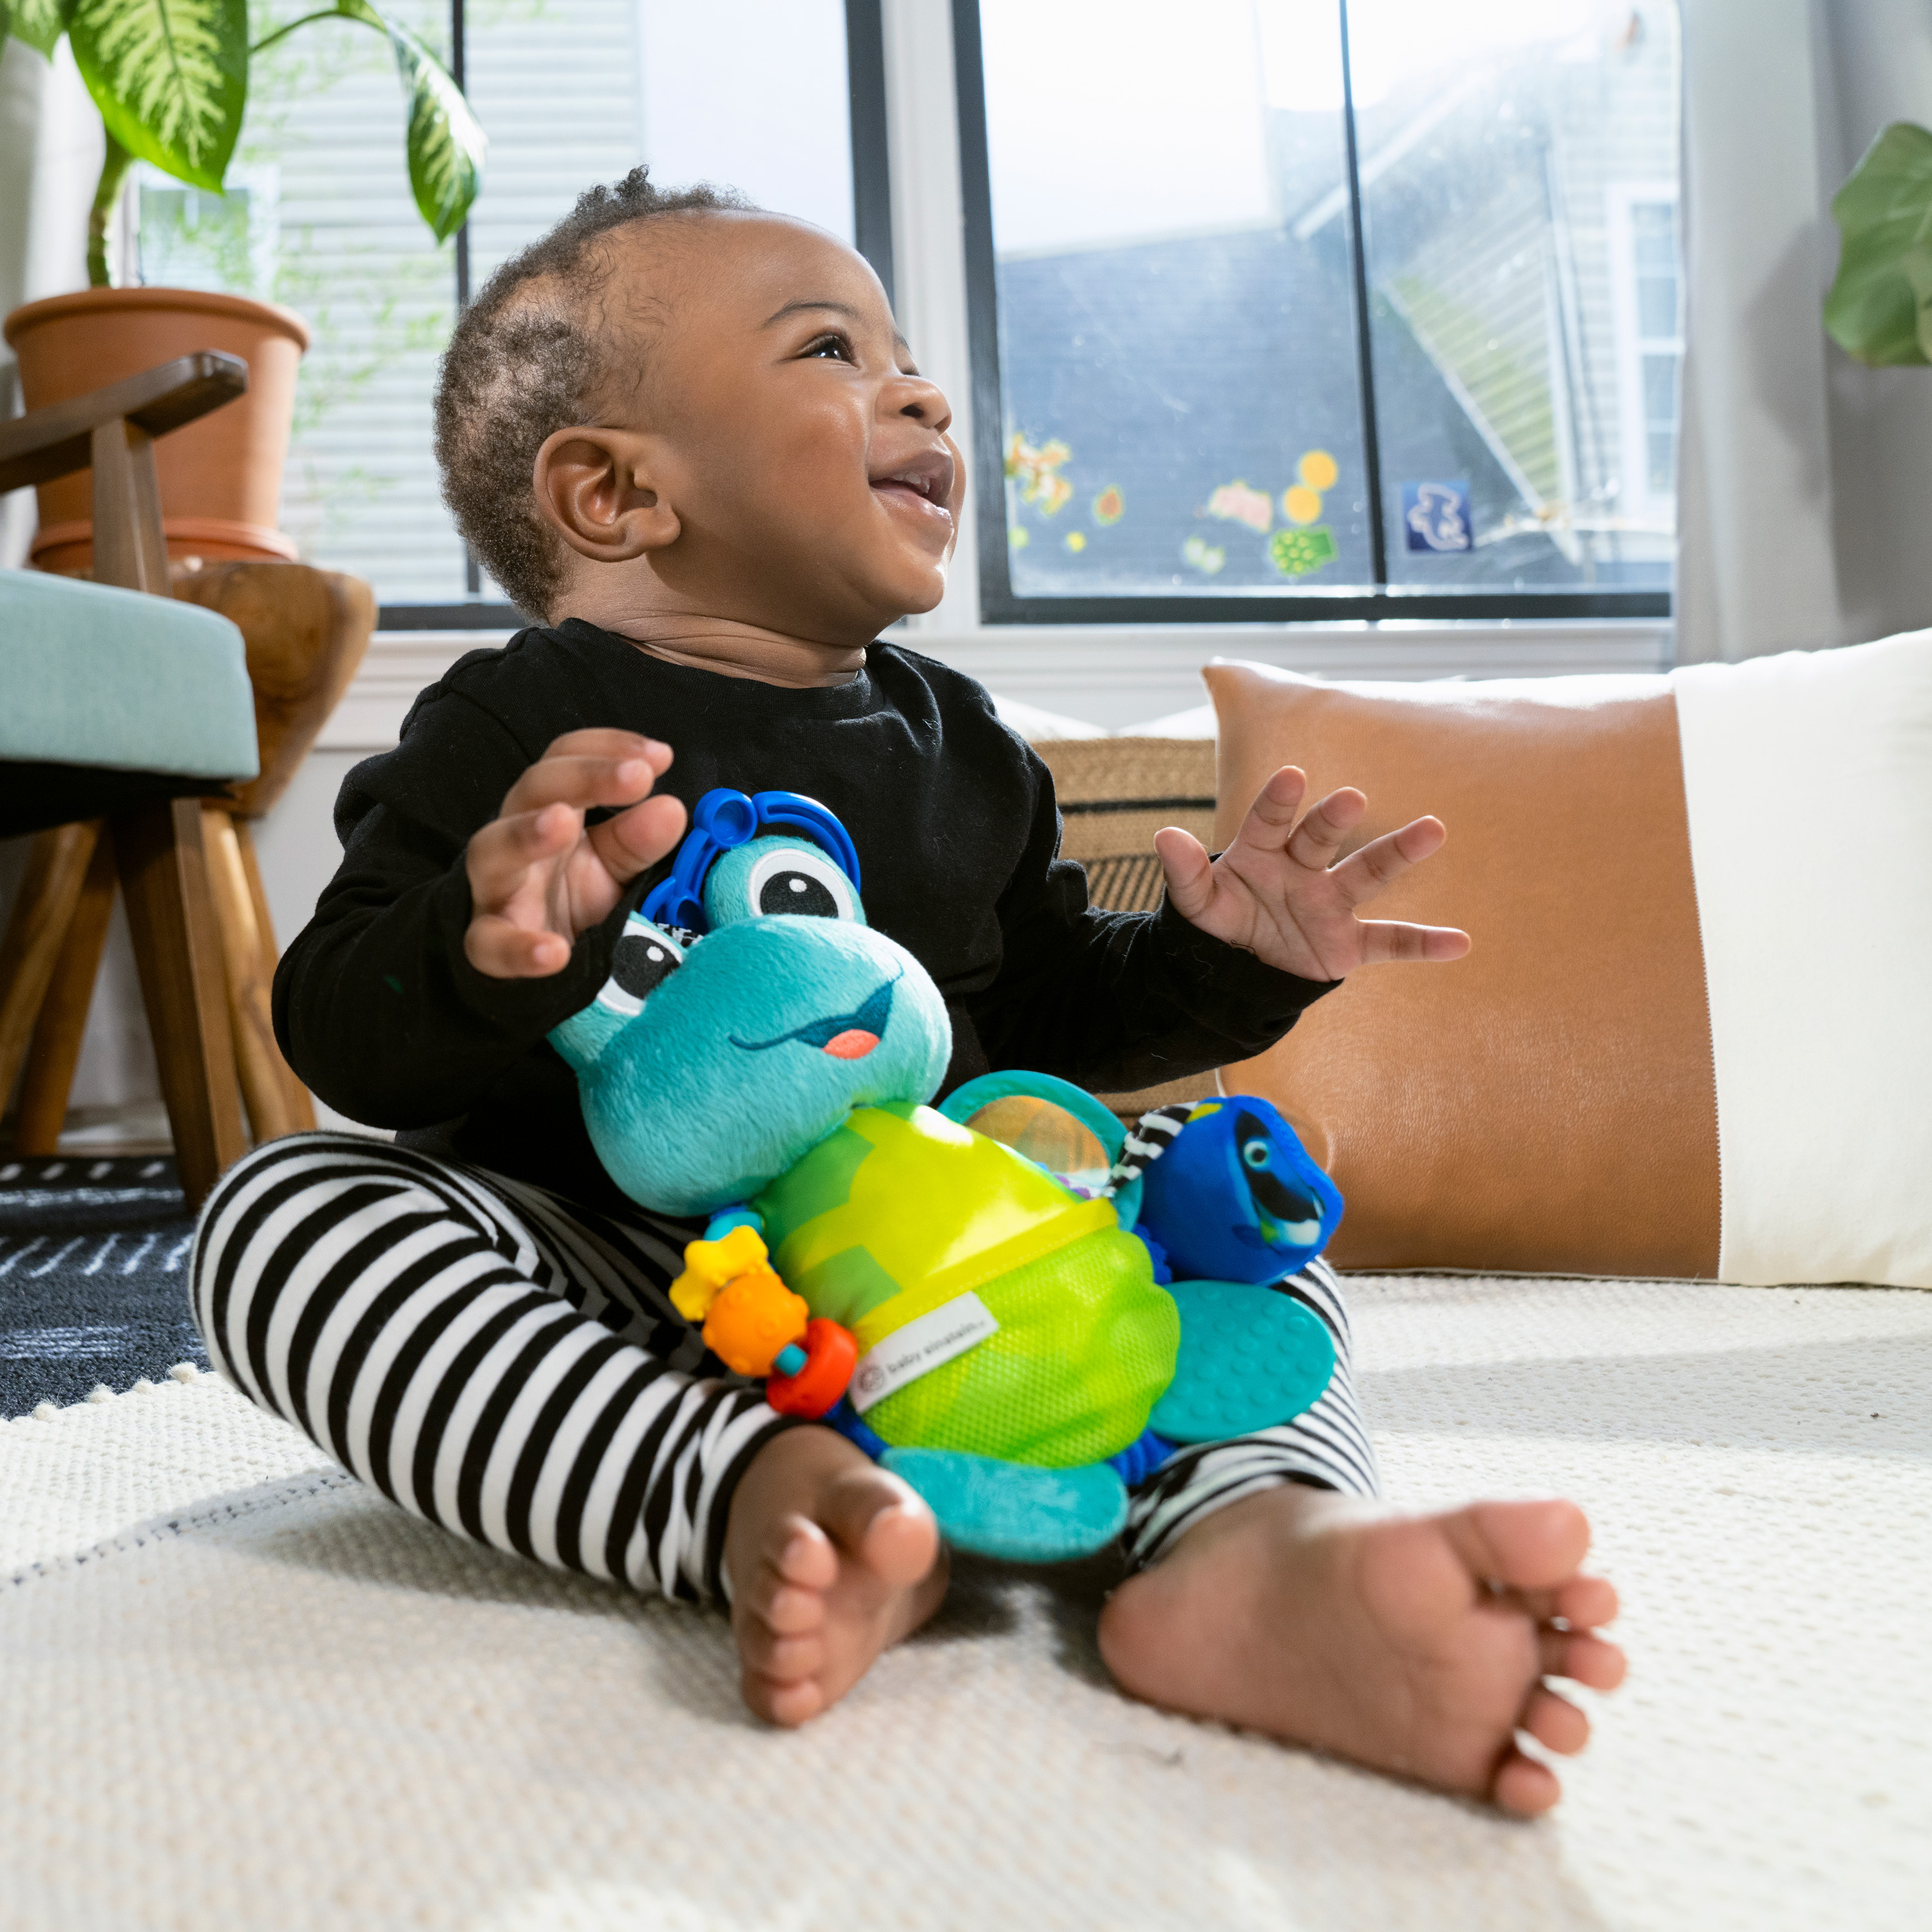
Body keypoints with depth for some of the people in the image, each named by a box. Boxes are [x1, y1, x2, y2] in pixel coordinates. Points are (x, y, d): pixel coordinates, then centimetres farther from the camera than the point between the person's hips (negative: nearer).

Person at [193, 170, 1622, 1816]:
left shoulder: (956, 742, 10)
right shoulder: (516, 734, -6)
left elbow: (1051, 1007, 17)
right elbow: (341, 1039, -14)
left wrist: (1220, 962, -2)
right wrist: (495, 946, -36)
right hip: (611, 1282, -3)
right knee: (282, 1213, -26)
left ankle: (1251, 1535, -39)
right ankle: (755, 1504, -40)